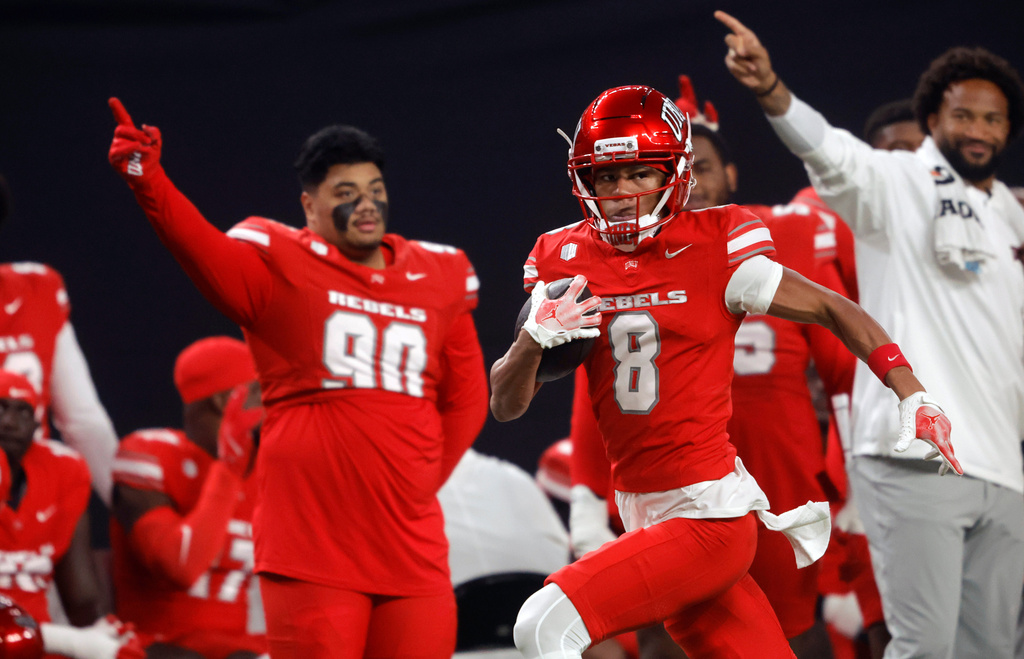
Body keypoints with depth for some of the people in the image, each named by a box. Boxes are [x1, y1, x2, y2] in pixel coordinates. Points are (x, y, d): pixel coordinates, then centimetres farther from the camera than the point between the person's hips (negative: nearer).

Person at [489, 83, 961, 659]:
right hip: (643, 517, 5)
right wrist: (534, 338, -14)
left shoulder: (714, 252, -7)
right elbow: (506, 406, 7)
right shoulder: (566, 262, 5)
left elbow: (833, 310, 1)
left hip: (708, 516, -5)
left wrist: (916, 398, -9)